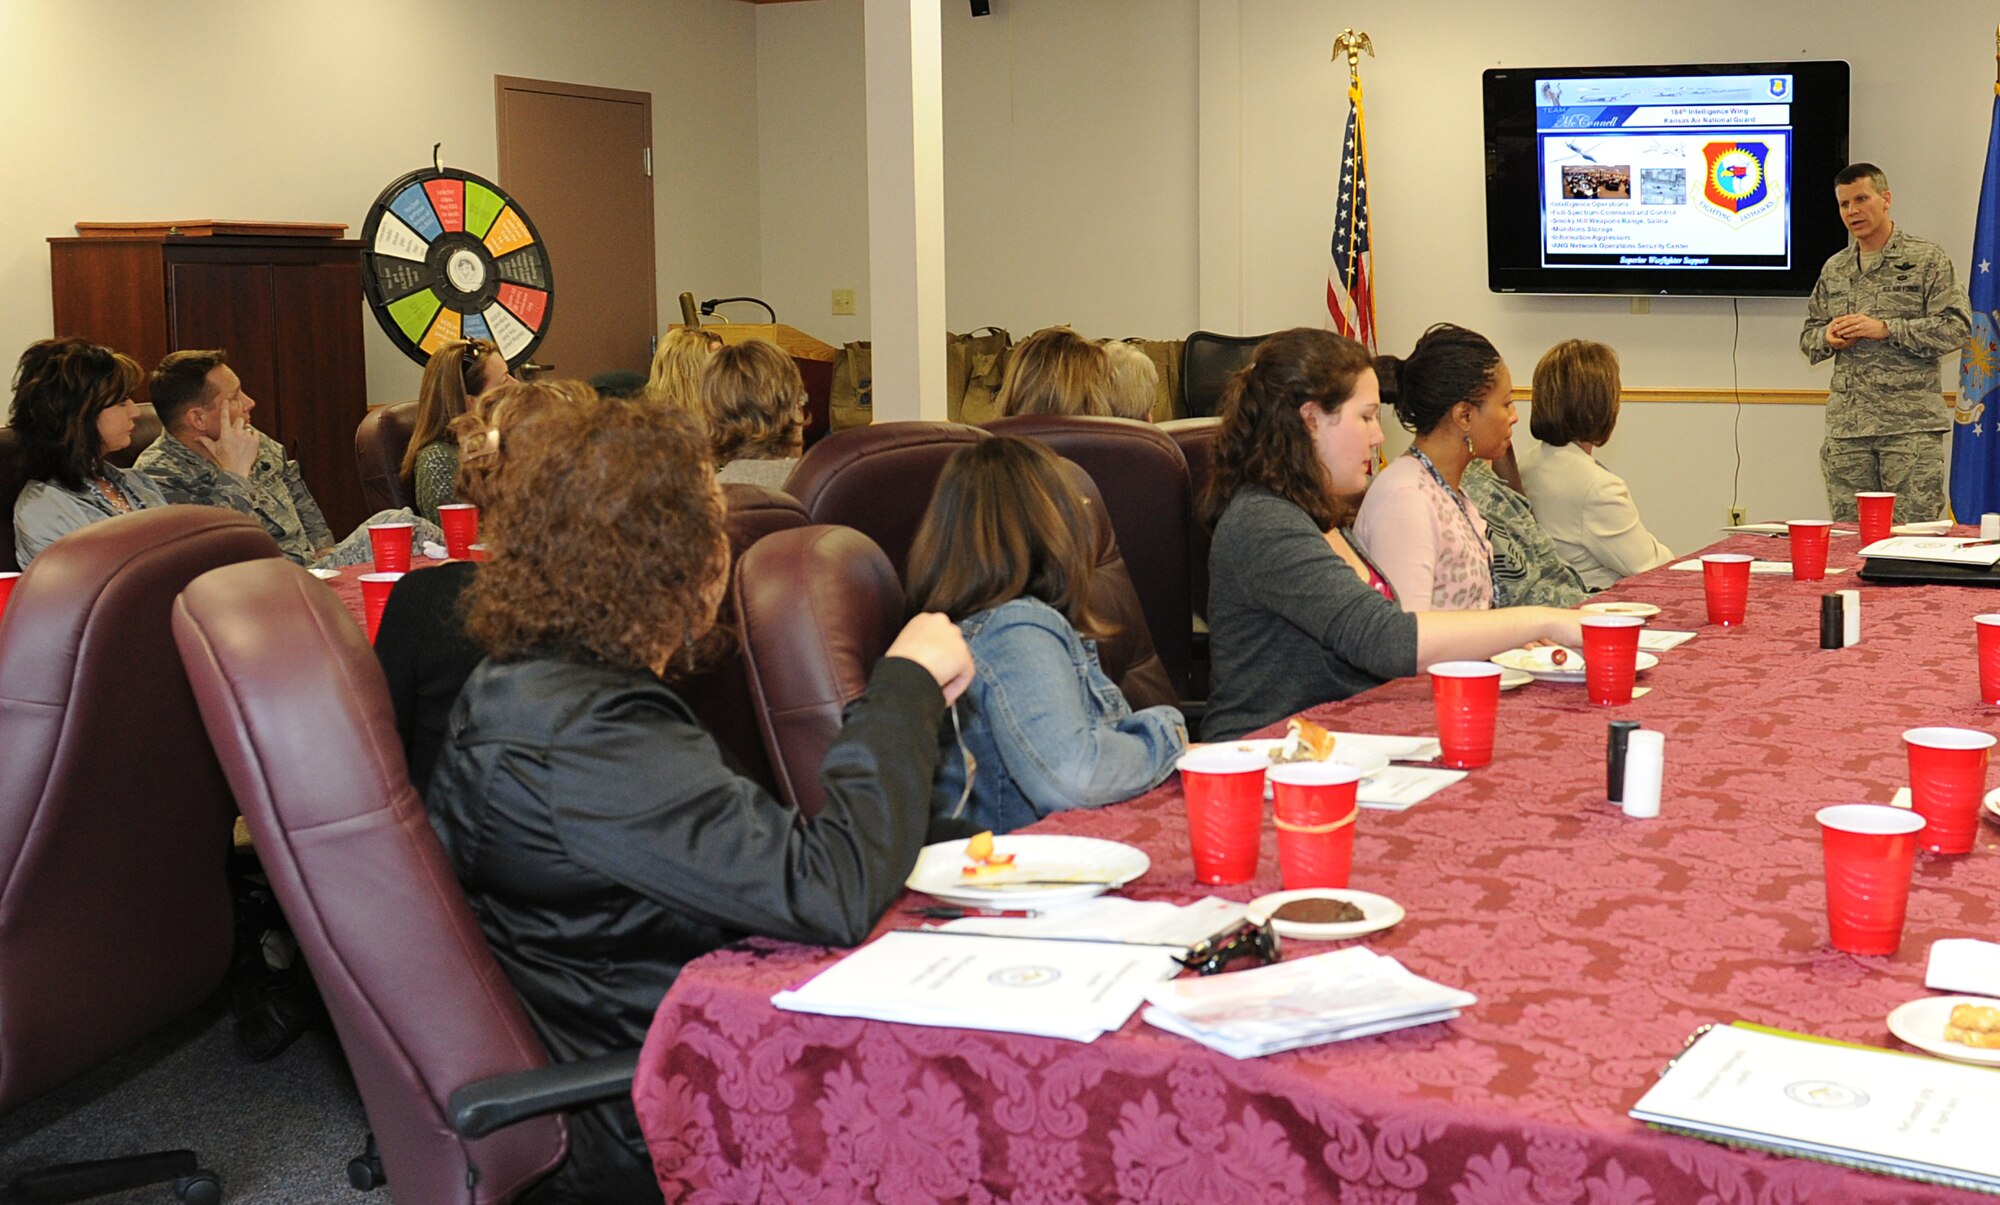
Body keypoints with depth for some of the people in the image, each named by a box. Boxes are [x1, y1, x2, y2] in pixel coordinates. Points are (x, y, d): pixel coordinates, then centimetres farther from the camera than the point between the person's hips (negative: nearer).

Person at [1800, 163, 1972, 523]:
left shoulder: (1928, 259, 3)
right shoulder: (1834, 269, 17)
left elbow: (1956, 328, -6)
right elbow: (1808, 336, 23)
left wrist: (1886, 329, -14)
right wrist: (1828, 338, -1)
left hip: (1910, 425, -4)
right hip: (1847, 427, 5)